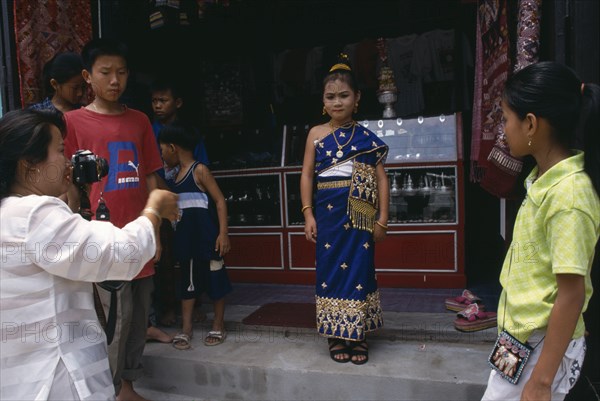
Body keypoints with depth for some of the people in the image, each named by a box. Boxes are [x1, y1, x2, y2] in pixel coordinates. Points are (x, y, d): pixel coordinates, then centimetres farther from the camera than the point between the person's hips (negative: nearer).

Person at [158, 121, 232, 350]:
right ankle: (186, 329, 23)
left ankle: (218, 326, 19)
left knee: (215, 280, 5)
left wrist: (223, 233, -20)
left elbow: (220, 201, -14)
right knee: (187, 282, 13)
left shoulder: (199, 170, -11)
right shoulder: (174, 178, 10)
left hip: (207, 239, -7)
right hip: (186, 240, 8)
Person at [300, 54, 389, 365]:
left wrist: (382, 218, -2)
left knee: (359, 269, 5)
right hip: (328, 212, 1)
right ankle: (336, 335, 21)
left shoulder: (367, 137, 3)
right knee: (330, 269, 6)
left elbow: (381, 178, 3)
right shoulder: (317, 134, 5)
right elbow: (306, 175, 4)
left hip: (360, 215, 0)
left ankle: (358, 335, 21)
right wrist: (308, 214, -3)